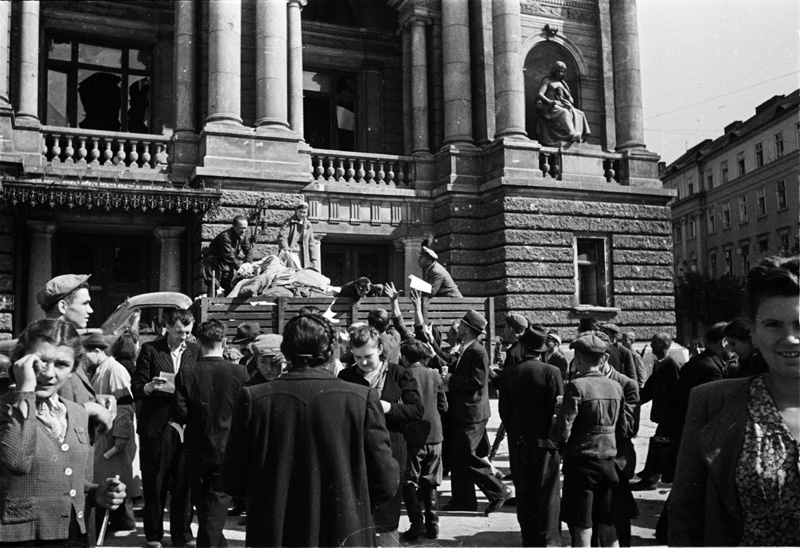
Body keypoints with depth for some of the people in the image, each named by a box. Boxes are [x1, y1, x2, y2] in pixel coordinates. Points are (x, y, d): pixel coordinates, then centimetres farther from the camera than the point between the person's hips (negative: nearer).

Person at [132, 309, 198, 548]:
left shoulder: (194, 351, 8)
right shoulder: (150, 349, 1)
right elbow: (136, 388, -1)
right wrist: (150, 387, -22)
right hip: (155, 426, -2)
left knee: (183, 483, 5)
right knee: (154, 483, 7)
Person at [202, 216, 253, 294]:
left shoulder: (243, 235, -6)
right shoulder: (225, 236, -31)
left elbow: (249, 250, 3)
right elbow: (229, 256, -35)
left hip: (227, 264, 8)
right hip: (214, 263, -8)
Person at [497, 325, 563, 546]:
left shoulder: (507, 373, -3)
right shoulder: (551, 372, -12)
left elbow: (504, 410, 1)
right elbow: (558, 409, -11)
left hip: (518, 441, 3)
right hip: (545, 440, -2)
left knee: (524, 494, 11)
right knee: (547, 494, 5)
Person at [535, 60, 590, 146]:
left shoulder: (562, 83, 26)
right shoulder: (547, 80, 8)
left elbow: (570, 98, 22)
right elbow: (540, 95, -8)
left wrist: (570, 103, -3)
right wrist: (550, 102, -24)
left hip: (562, 106, 6)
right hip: (549, 108, -6)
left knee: (579, 114, -22)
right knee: (564, 113, -37)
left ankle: (578, 135, -39)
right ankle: (571, 135, -51)